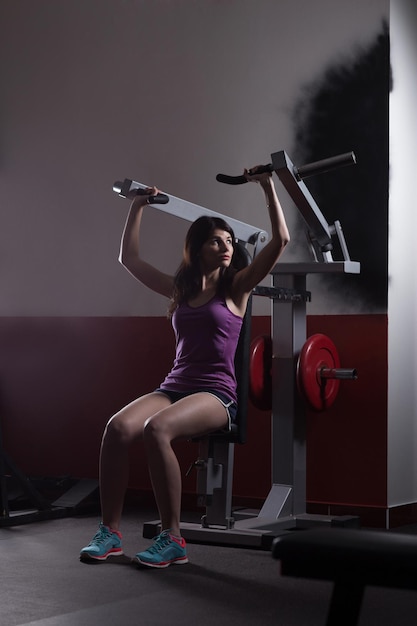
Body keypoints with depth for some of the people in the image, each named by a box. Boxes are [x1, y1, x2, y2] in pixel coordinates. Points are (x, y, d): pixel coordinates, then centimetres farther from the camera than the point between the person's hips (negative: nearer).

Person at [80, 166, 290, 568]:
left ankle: (172, 539, -28)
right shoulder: (179, 290, 17)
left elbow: (280, 239, -2)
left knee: (156, 429, -35)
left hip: (216, 394, -4)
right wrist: (138, 206, 25)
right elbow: (129, 258, 25)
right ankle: (109, 532, -21)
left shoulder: (237, 287, 6)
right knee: (118, 426, -27)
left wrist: (268, 185, -1)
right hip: (174, 385, 4)